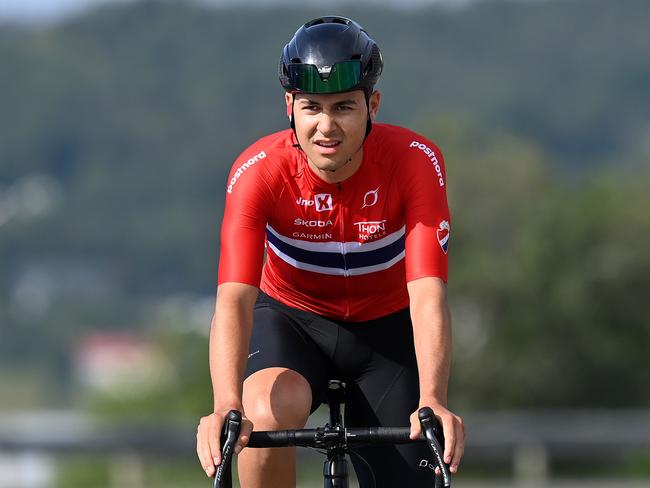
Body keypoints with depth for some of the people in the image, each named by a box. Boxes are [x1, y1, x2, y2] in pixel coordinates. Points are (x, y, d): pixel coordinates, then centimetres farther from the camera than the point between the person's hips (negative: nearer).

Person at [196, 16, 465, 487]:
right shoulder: (259, 171, -28)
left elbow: (428, 295, -36)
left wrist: (432, 403, -52)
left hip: (384, 328, 1)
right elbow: (234, 299, -38)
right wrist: (226, 408, -55)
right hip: (290, 319, -1)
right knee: (269, 414, -34)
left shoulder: (415, 161, -27)